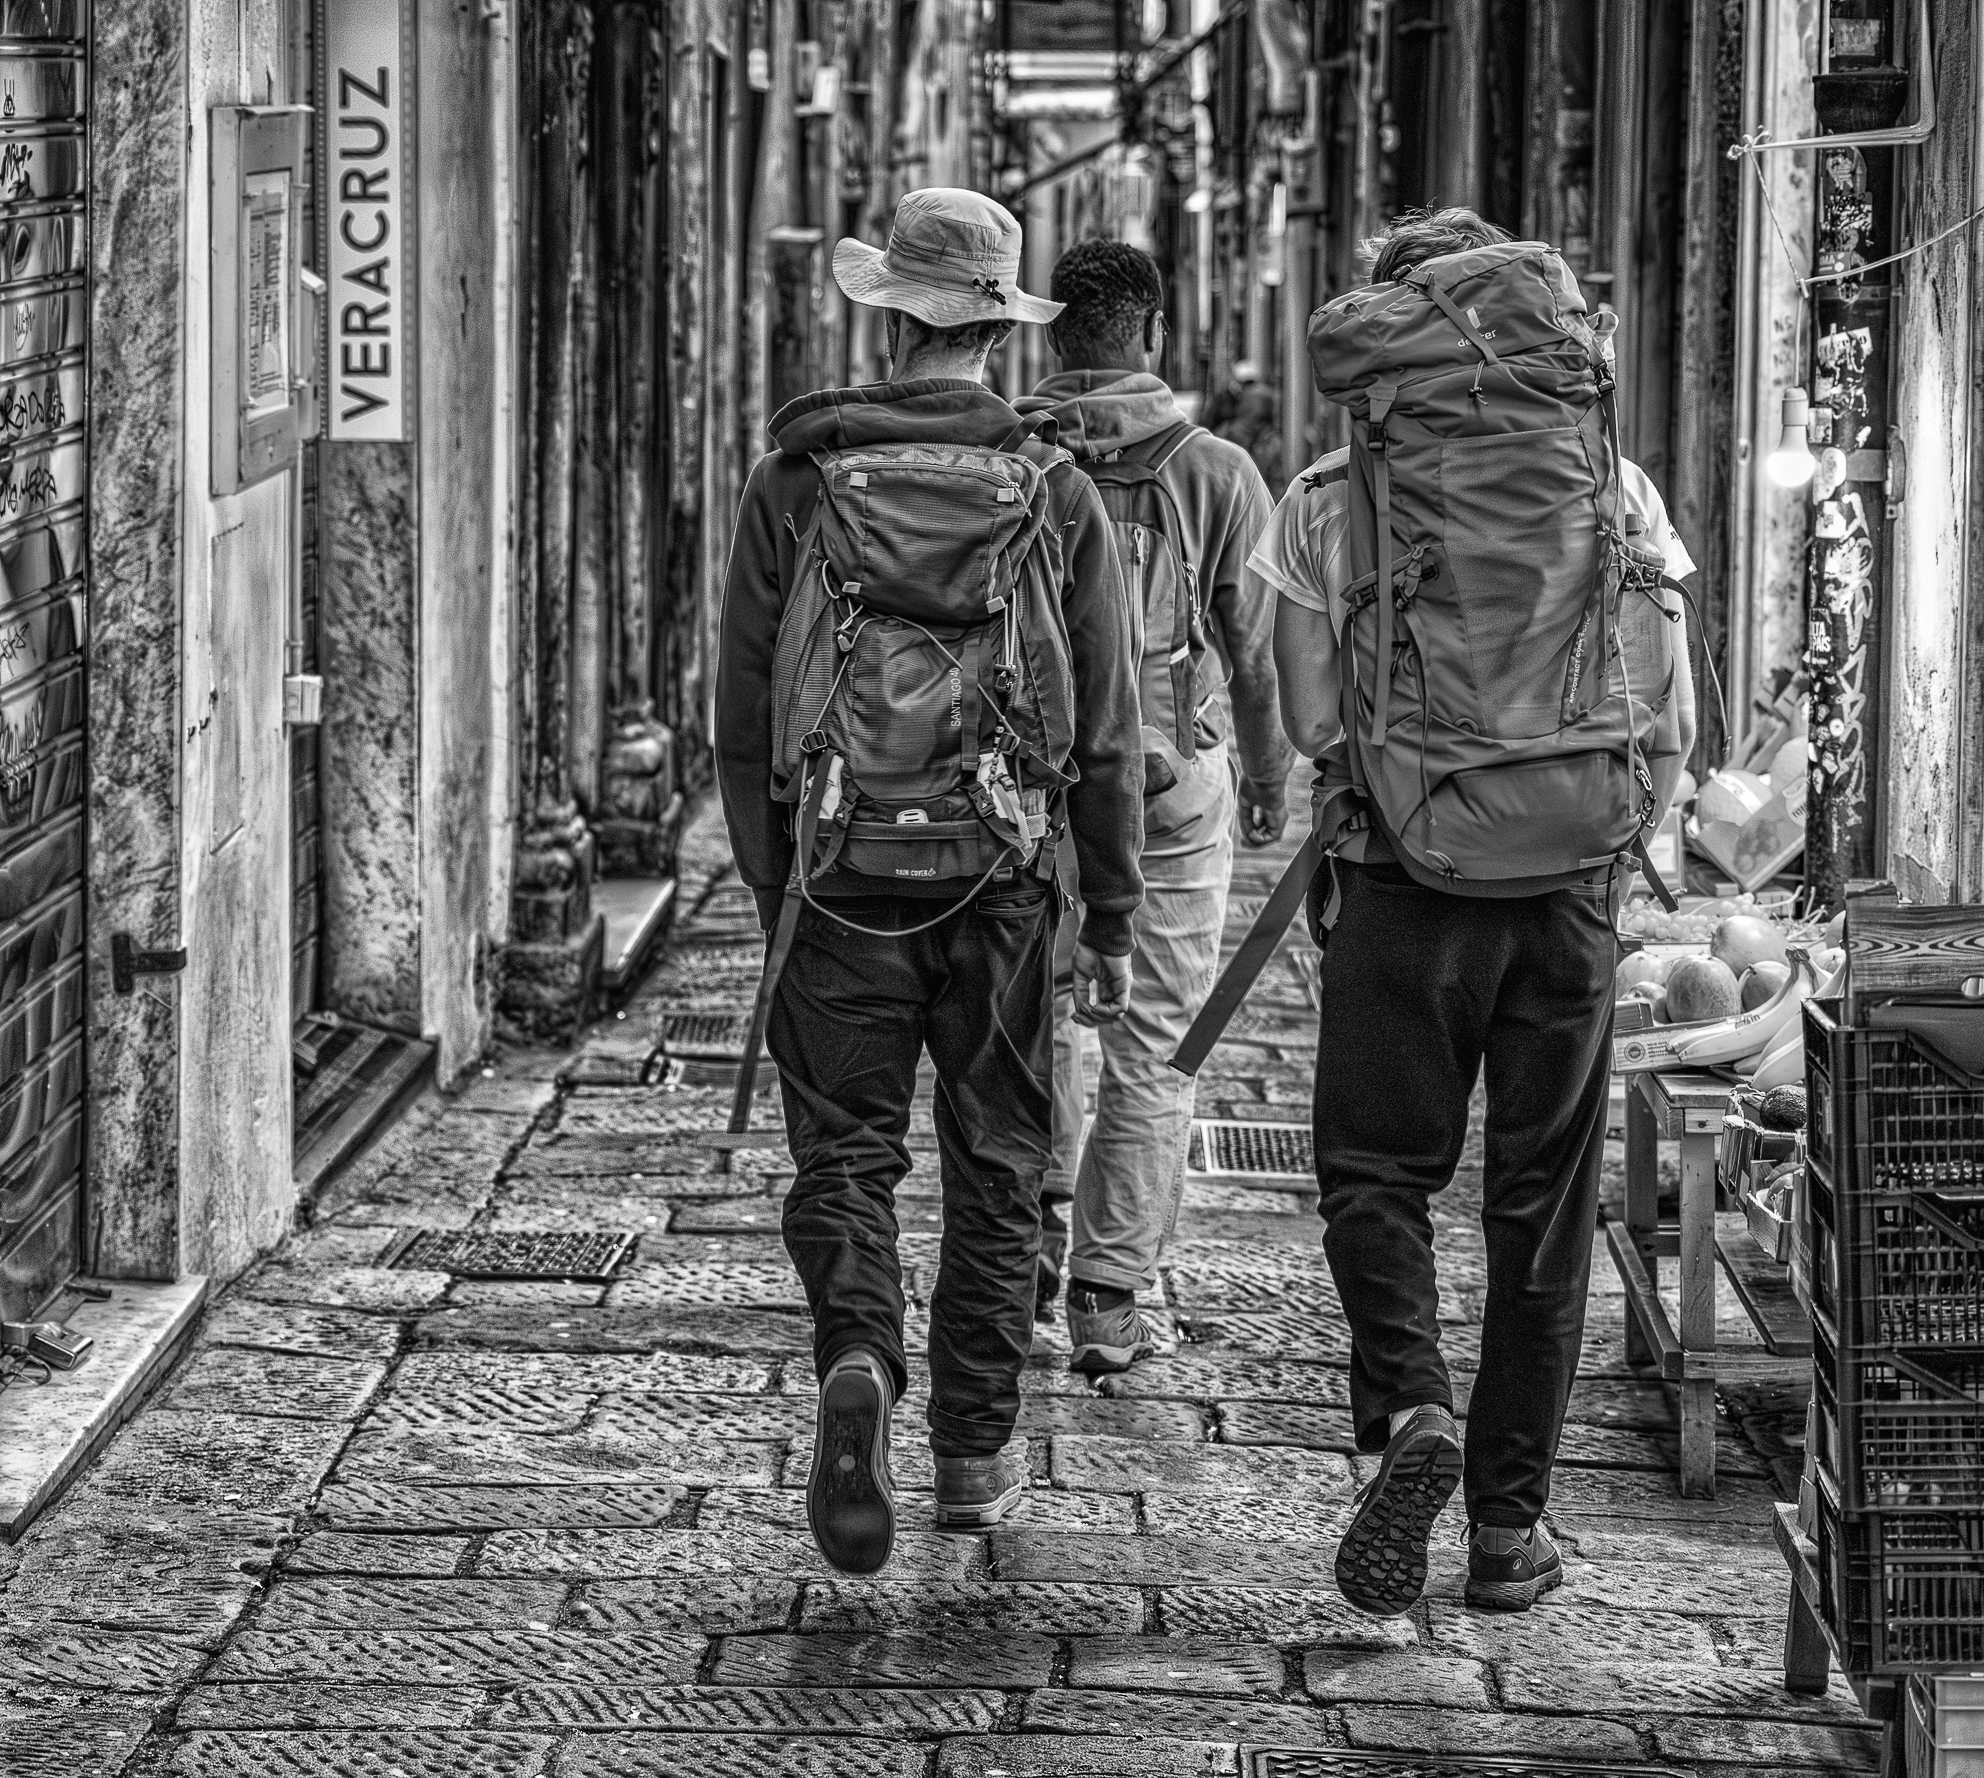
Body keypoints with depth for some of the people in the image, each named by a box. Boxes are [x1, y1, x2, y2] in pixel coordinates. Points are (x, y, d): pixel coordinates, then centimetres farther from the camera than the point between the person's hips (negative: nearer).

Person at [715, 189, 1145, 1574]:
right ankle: (978, 1452, 18)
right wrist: (1113, 923, 7)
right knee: (997, 1170, 12)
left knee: (845, 1152, 5)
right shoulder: (1056, 495, -1)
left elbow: (745, 715, 2)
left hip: (841, 876, 0)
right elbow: (1107, 734, 0)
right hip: (1005, 883, 1)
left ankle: (858, 1367, -21)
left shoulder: (796, 484, -1)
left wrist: (773, 885, 12)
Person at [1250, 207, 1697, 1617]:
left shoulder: (1328, 503, -3)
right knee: (1545, 1196, 9)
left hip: (1404, 870, -1)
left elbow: (1310, 722, -3)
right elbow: (1672, 725, 1)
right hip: (1571, 885, 2)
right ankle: (1510, 1523, 12)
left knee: (1377, 1168, 10)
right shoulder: (1611, 490, 1)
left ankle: (1409, 1409, -17)